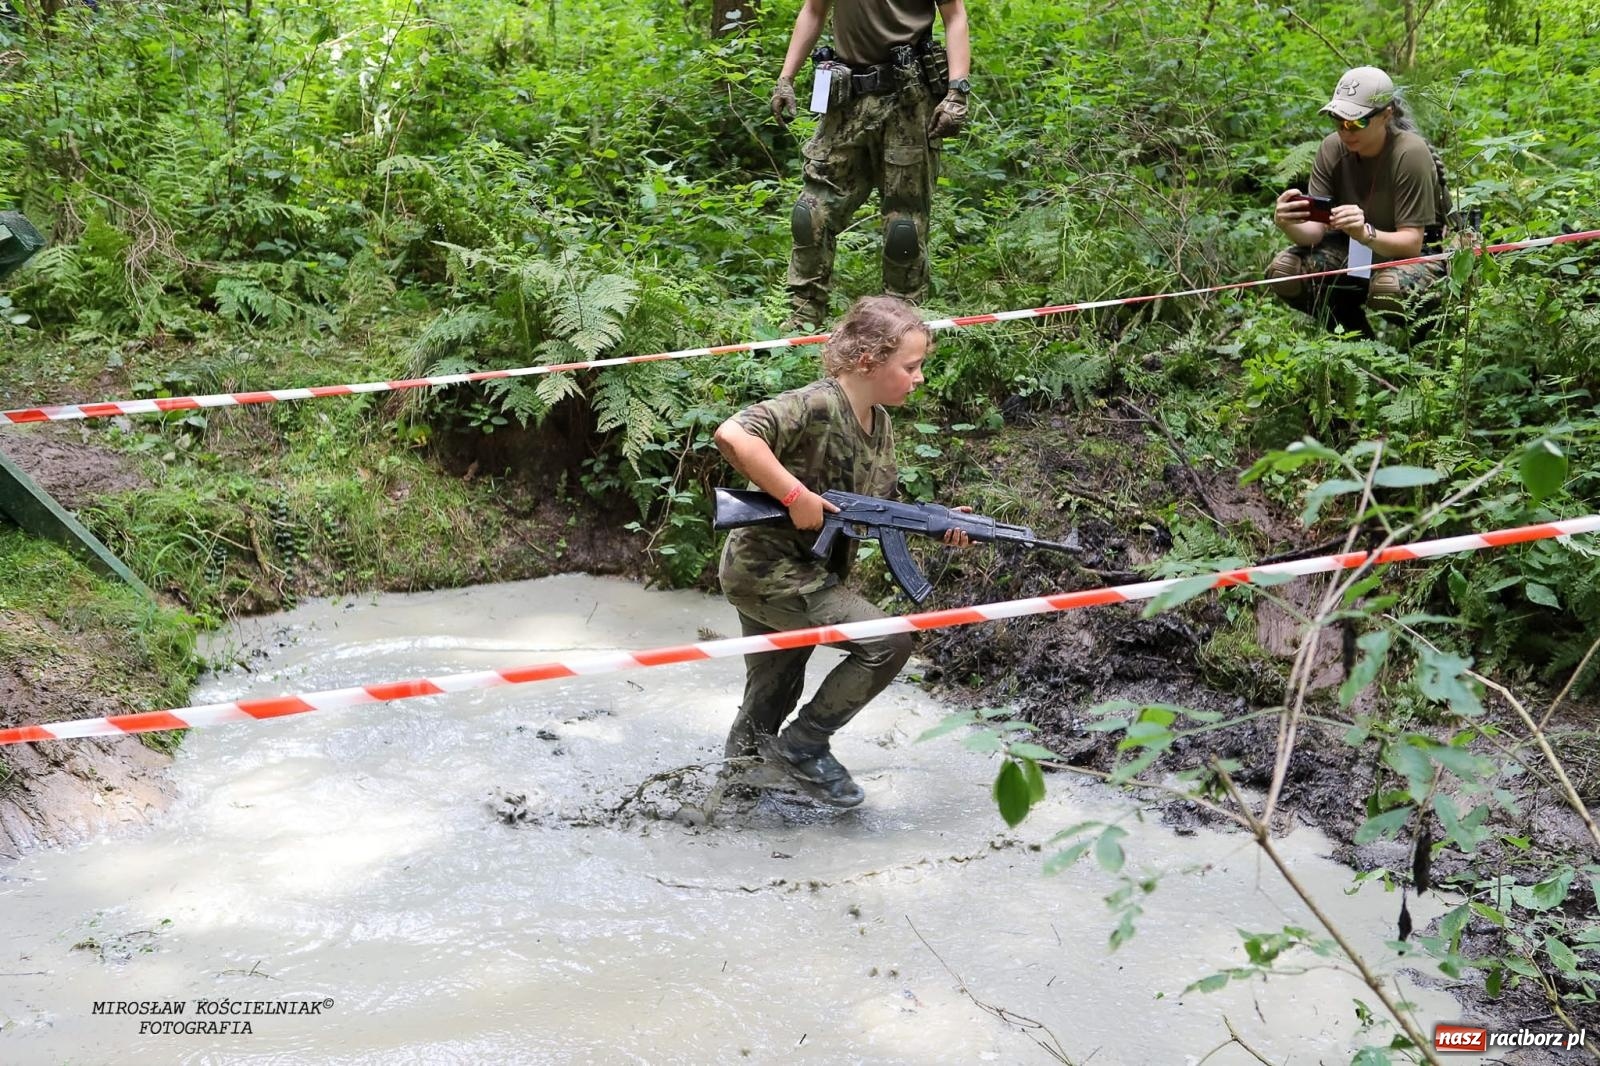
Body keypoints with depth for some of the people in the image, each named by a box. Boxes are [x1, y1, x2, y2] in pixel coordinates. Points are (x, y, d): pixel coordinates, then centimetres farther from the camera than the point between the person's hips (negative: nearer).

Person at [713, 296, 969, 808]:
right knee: (888, 644, -14)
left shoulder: (879, 423, 6)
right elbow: (732, 435, -37)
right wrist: (796, 496, -33)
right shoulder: (817, 406, -23)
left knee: (774, 697, 20)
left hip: (808, 574, 9)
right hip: (767, 572, -9)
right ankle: (802, 747, 0)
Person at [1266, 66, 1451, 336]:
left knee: (1388, 288, -39)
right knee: (1282, 270, -19)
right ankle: (1359, 337, 3)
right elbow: (1315, 229, -13)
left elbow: (1411, 242, -26)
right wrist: (1289, 225, -38)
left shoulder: (1410, 153, -24)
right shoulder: (1332, 148, -10)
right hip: (1353, 249, 5)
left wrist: (1366, 234, -47)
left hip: (1417, 252, -5)